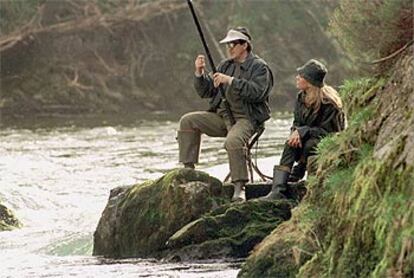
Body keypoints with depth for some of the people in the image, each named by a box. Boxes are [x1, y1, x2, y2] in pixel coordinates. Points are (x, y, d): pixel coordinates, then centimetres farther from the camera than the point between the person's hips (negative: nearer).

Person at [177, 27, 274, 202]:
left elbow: (257, 92, -21)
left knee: (233, 141, -38)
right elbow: (206, 92, 16)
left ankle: (239, 187, -31)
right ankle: (188, 169, -11)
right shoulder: (225, 65, 18)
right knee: (188, 121, -9)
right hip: (221, 115, 7)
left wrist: (231, 81, -24)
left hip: (246, 118, -7)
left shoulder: (259, 67, -3)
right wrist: (200, 73, -2)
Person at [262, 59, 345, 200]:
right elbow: (297, 123, 9)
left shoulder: (328, 102, -20)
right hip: (307, 138, 6)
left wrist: (302, 132, -27)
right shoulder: (301, 97, 3)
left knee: (310, 144, -37)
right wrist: (296, 132, -17)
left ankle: (298, 173, -7)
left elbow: (327, 131, -18)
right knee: (290, 145, -27)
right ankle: (277, 190, -38)